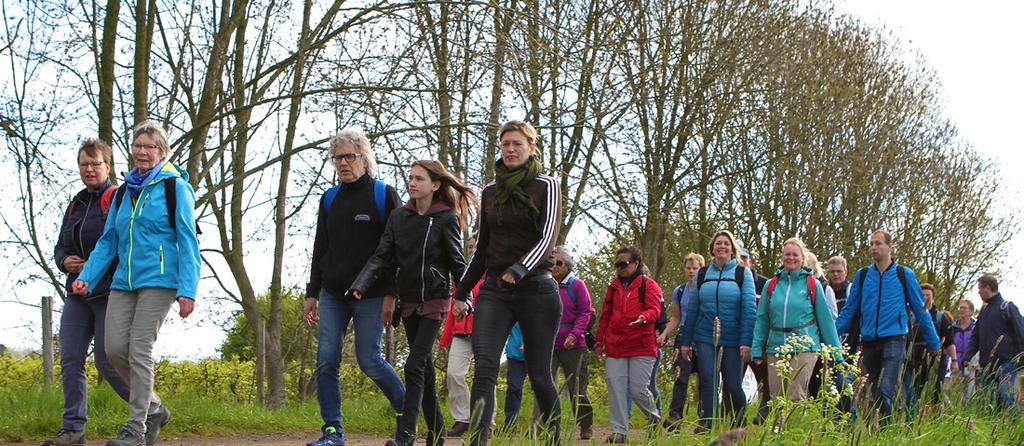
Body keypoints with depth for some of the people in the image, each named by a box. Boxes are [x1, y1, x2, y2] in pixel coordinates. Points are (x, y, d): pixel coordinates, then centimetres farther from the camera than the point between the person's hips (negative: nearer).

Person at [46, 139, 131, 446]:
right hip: (77, 293, 7)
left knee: (107, 362, -7)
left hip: (109, 293, -7)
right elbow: (60, 247, 23)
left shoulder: (119, 199, -7)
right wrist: (65, 261, 1)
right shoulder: (75, 206, 17)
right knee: (70, 360, -1)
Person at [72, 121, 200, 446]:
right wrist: (86, 277, 5)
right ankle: (154, 408, 17)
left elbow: (188, 242, -7)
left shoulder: (175, 187, -2)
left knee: (139, 350, -9)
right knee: (114, 348, -2)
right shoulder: (123, 192, 16)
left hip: (158, 280, -6)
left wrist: (187, 289, -14)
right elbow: (108, 241, 18)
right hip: (123, 281, 6)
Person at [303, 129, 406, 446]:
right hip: (332, 294, 5)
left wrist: (391, 294, -13)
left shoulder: (384, 195, -3)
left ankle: (405, 410, 20)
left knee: (368, 360, -3)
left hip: (370, 295, -5)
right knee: (326, 361, -3)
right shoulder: (329, 199, 13)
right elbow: (320, 250, 17)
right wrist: (312, 294, 11)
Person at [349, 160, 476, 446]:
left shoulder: (446, 219, -7)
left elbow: (457, 262, -7)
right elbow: (382, 257, 1)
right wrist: (361, 285, -14)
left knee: (415, 365, -14)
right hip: (409, 302, 5)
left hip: (435, 301, -5)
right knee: (425, 369, 11)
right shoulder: (398, 217, 5)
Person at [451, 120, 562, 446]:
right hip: (494, 290, 3)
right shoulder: (490, 192, 15)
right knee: (484, 368, -15)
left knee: (539, 375, 3)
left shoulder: (546, 186, 1)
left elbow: (547, 238, -11)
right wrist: (462, 292, 17)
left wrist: (519, 269, -28)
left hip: (536, 288, -3)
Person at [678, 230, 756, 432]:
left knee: (733, 386, 1)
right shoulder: (702, 274, 10)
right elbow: (692, 309, 11)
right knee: (708, 384, -3)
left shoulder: (743, 273, 2)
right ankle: (706, 427, 0)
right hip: (705, 338, 2)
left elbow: (749, 308, -5)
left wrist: (746, 342, -14)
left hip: (733, 340, -2)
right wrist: (685, 341, 7)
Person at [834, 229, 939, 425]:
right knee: (874, 392, 9)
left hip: (894, 339, -4)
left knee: (886, 390, -17)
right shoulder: (862, 275, 10)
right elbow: (849, 310, 11)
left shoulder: (904, 275, 2)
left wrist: (934, 343, 9)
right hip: (869, 341, 4)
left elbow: (920, 311, 7)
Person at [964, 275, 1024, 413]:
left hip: (1006, 363, -7)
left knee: (1006, 397, -16)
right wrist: (967, 356, 6)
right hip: (987, 365, 7)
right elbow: (975, 337, 19)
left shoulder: (1007, 307, -3)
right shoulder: (984, 310, 18)